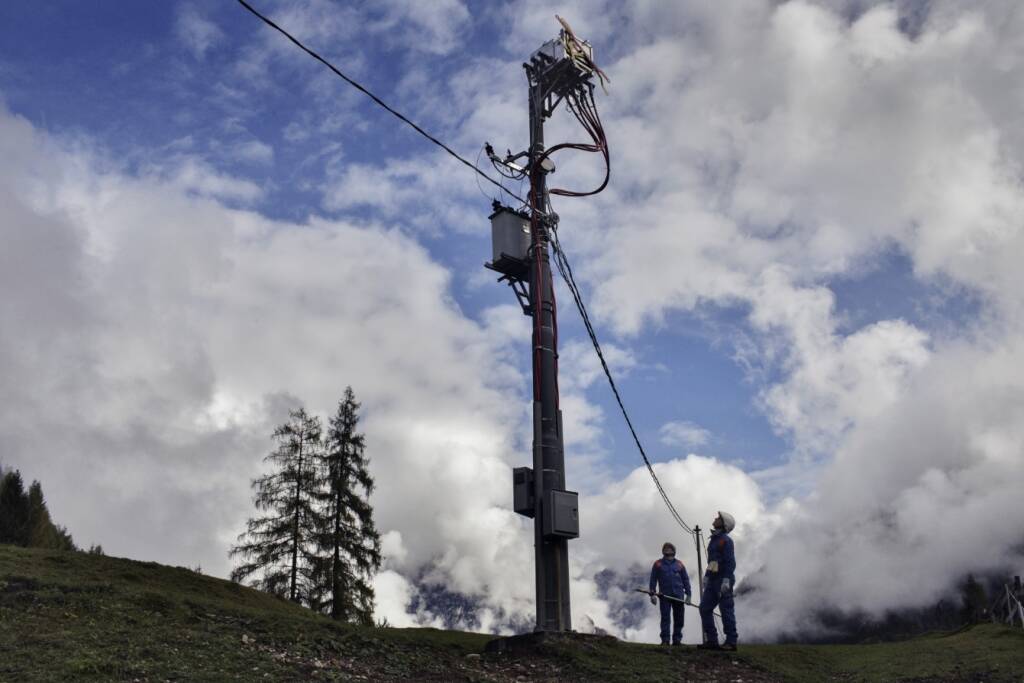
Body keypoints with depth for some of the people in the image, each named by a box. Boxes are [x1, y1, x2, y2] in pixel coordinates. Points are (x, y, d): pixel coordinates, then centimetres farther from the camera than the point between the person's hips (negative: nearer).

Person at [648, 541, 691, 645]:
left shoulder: (679, 564, 12)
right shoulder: (658, 564, 8)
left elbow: (686, 579, 13)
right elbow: (653, 579, 5)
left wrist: (688, 594, 6)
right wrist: (652, 594, -3)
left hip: (678, 595, 2)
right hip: (664, 595, -2)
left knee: (678, 619, 3)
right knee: (665, 618, -4)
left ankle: (677, 639, 9)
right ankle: (665, 640, -3)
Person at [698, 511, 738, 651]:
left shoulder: (725, 540, -10)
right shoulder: (714, 539, 19)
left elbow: (730, 562, -17)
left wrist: (726, 580, -24)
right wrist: (706, 576, 20)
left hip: (723, 581, -9)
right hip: (713, 581, 10)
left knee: (726, 611, -5)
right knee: (705, 608, 5)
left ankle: (731, 642, 1)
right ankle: (711, 640, 8)